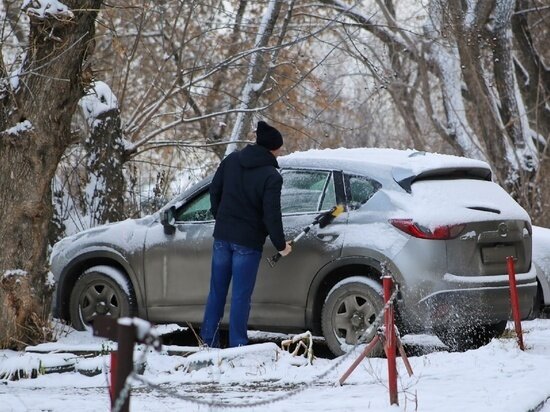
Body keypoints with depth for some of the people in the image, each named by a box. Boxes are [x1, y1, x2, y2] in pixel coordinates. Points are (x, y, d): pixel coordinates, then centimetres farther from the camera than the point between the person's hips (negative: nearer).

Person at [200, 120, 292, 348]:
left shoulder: (231, 160, 2)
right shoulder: (271, 177, -16)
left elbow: (214, 191, 11)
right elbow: (271, 215, -16)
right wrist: (281, 246, -4)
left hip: (222, 236, 5)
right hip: (248, 242, -5)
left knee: (217, 291, 14)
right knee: (241, 296, 1)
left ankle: (208, 341, 17)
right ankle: (237, 346, 4)